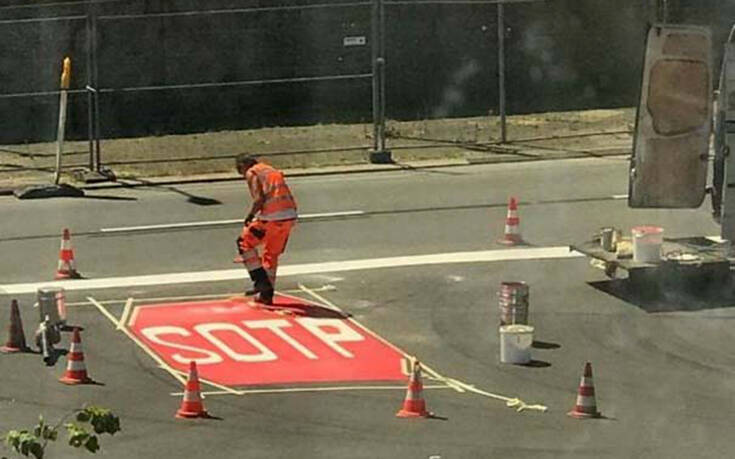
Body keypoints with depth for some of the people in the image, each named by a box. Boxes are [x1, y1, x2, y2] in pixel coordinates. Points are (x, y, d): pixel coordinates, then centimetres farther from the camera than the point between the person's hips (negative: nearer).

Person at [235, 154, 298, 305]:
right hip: (291, 214, 7)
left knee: (245, 243, 12)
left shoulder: (251, 173, 3)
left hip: (272, 217, -7)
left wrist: (250, 216, 2)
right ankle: (267, 295, 28)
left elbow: (259, 199, -12)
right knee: (272, 254, 23)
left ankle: (261, 283, 4)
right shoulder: (272, 171, 25)